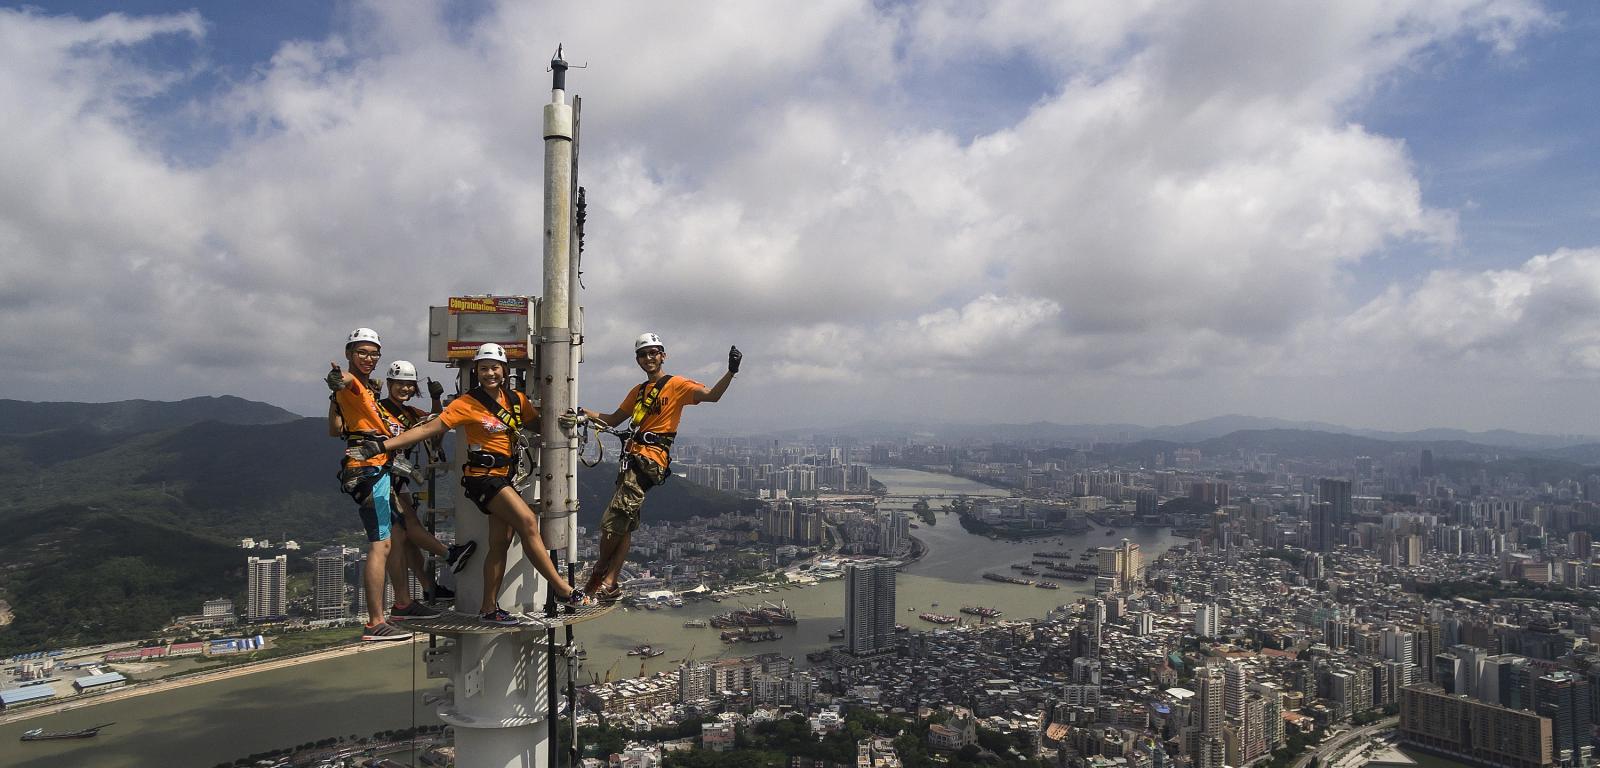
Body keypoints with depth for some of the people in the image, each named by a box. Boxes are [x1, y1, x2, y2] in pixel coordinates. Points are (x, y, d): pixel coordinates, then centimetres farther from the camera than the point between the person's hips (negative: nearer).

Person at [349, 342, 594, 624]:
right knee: (528, 522, -19)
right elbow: (428, 429, -12)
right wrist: (381, 446, -17)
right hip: (483, 476, -7)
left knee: (500, 543, 7)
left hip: (504, 476, 7)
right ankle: (562, 589, -12)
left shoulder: (516, 399, 7)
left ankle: (489, 608, 17)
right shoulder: (467, 404, -10)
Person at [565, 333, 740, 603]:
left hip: (651, 459, -8)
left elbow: (711, 395, -13)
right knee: (625, 525, 9)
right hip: (632, 457, 8)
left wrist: (731, 372, -28)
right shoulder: (638, 391, 22)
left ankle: (598, 574, 9)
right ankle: (610, 585, 13)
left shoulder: (677, 385, -1)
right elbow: (613, 420, 26)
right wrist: (584, 414, 12)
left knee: (613, 521, -11)